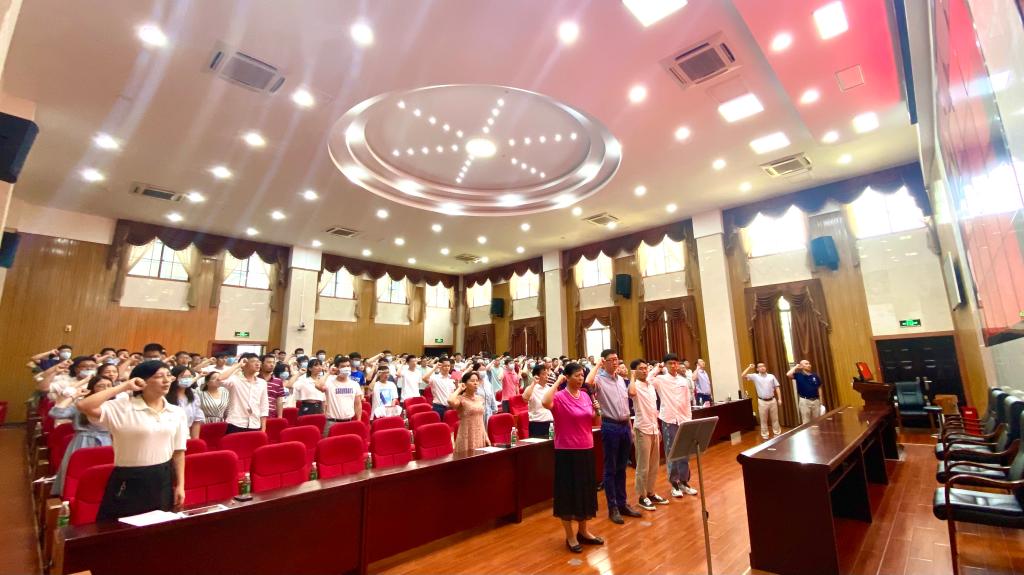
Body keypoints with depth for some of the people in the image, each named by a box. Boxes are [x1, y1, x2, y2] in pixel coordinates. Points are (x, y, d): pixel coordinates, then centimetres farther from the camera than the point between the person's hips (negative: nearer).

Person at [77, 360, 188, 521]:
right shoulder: (122, 408, -9)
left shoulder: (176, 412, 2)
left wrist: (180, 485, 4)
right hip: (129, 481, -4)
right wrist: (122, 387, -17)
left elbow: (178, 451, 6)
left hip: (163, 480, 4)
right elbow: (83, 406, -26)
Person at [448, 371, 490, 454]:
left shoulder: (480, 398, 9)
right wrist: (459, 389, -19)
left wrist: (486, 438, 11)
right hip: (467, 438, -6)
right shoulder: (461, 399, -10)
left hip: (480, 437, 6)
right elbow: (450, 401, -35)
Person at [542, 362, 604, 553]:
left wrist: (597, 410, -9)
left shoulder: (585, 396, 6)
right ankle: (570, 536, 23)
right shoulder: (560, 397, -14)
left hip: (586, 450, 7)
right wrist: (557, 382, -27)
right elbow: (545, 403, -38)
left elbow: (596, 423, 12)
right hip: (567, 452, -7)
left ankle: (583, 531, 36)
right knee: (568, 491, 5)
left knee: (585, 489, 17)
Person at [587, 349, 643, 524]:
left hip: (624, 425, 7)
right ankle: (613, 507, 16)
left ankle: (622, 503, 28)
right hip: (610, 426, -6)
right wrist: (597, 365, -21)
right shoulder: (600, 379, -10)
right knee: (610, 469, 5)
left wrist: (630, 427, 16)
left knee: (621, 468, 16)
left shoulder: (621, 379, 11)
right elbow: (588, 382, -36)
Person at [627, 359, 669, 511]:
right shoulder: (635, 385, -13)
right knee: (643, 465, 1)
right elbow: (631, 393, -39)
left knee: (654, 464, 15)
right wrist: (633, 377, -22)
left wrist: (658, 427, 17)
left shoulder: (651, 386, 11)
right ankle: (642, 496, 13)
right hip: (642, 429, -8)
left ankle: (651, 493, 28)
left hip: (653, 429, 8)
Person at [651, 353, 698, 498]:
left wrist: (689, 419, 9)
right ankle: (674, 484, 15)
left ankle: (684, 481, 23)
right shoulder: (661, 379, -4)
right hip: (669, 420, -4)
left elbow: (687, 402, 12)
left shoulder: (684, 381, 7)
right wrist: (656, 370, -10)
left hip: (683, 420, 4)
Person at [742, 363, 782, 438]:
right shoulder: (755, 376, -2)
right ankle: (765, 435, 17)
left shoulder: (771, 376, 4)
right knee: (763, 420, 7)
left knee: (775, 418, 13)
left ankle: (777, 433, 27)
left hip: (772, 400, 2)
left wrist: (779, 399, 1)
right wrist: (749, 368, -12)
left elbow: (777, 388, 6)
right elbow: (743, 376, -12)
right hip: (762, 401, -2)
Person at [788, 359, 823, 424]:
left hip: (815, 400, 4)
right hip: (804, 401, -4)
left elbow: (819, 388, 11)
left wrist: (820, 399, 6)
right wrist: (795, 367, -11)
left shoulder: (815, 375, 5)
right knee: (806, 421, 3)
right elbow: (788, 374, -25)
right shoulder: (799, 375, -6)